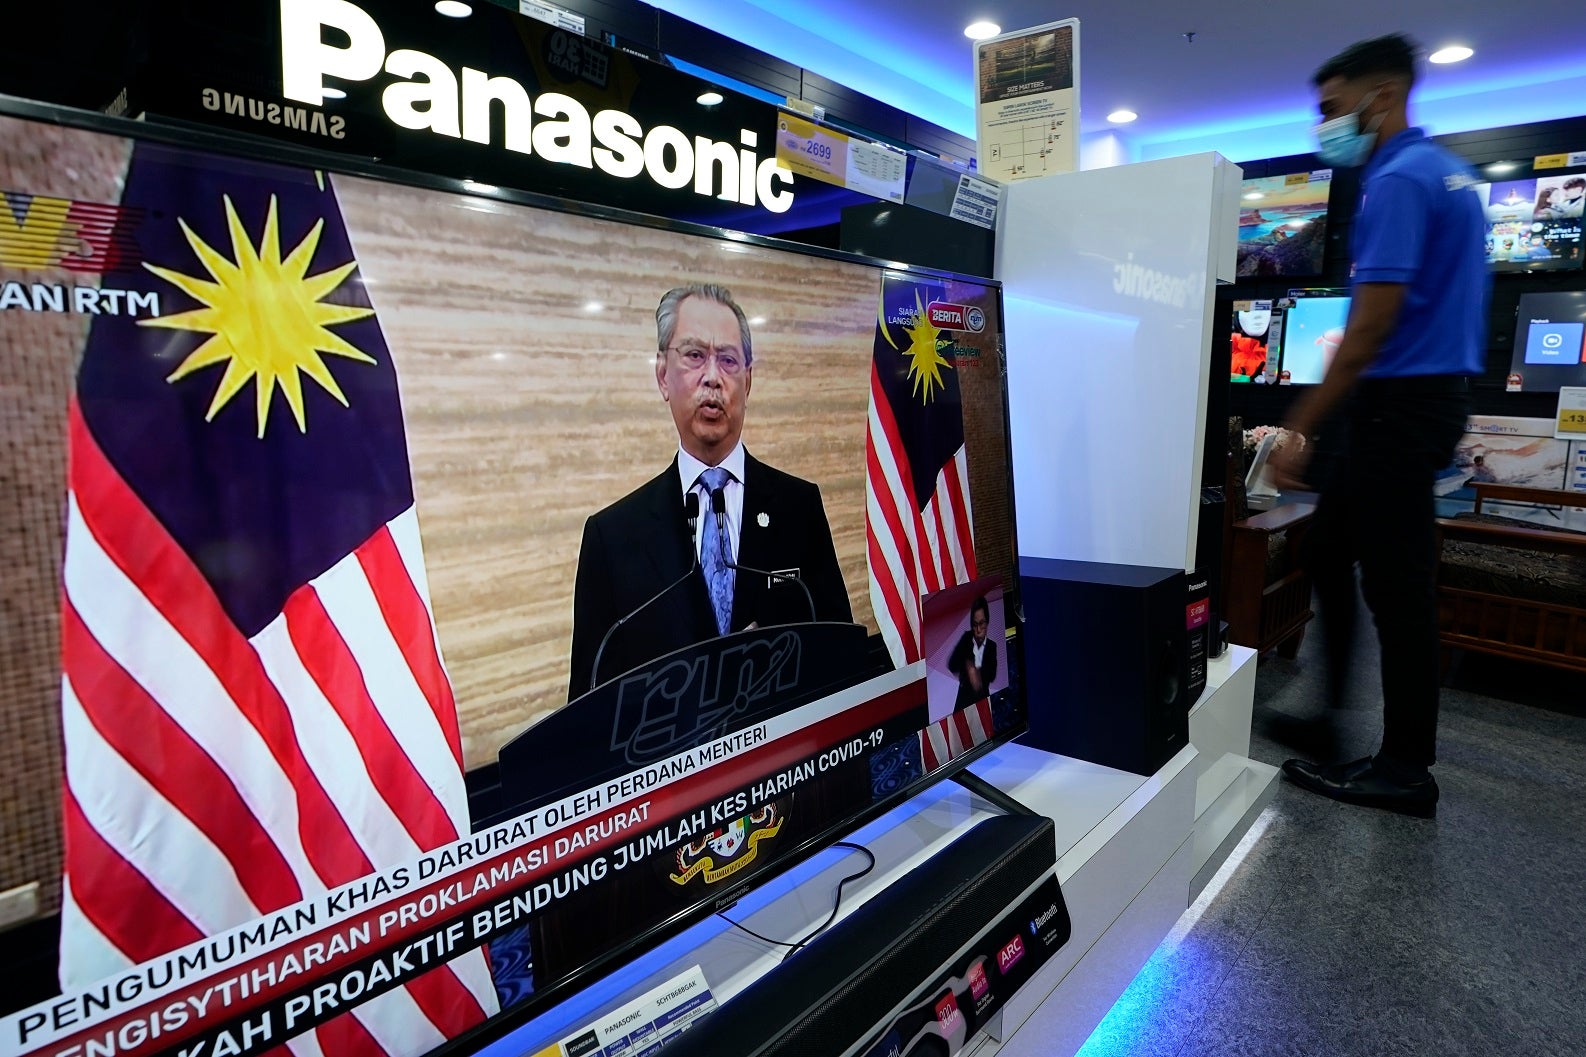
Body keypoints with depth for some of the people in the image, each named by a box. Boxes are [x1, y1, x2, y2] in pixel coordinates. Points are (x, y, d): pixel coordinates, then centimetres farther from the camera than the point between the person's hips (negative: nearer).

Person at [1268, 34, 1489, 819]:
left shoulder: (1397, 182, -15)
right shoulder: (1447, 171, 18)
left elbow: (1372, 325, -22)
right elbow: (1432, 303, 20)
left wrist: (1300, 429, -18)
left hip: (1400, 401, -10)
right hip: (1433, 389, 10)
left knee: (1394, 581, -3)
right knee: (1330, 546, 17)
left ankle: (1406, 769, 8)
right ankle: (1328, 707, 27)